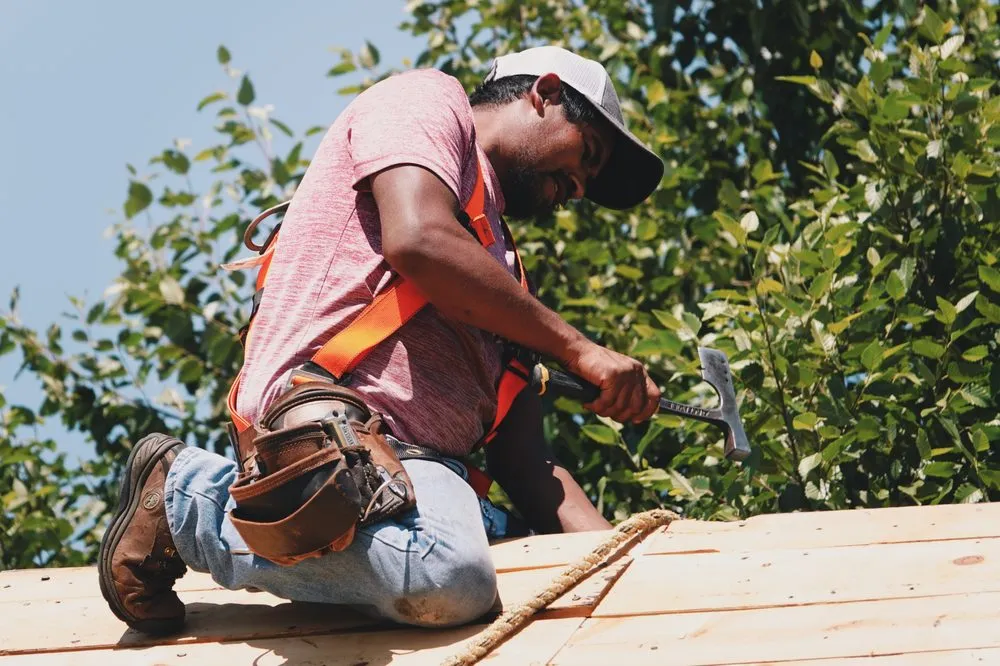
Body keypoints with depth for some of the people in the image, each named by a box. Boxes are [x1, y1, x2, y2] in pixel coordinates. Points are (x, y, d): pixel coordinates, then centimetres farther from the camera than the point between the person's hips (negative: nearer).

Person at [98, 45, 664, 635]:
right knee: (450, 580, -36)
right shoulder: (430, 99, 10)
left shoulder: (499, 259, 33)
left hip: (426, 462, 9)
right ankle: (185, 496, -10)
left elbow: (518, 453, 23)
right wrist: (577, 348, -6)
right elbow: (417, 241, -13)